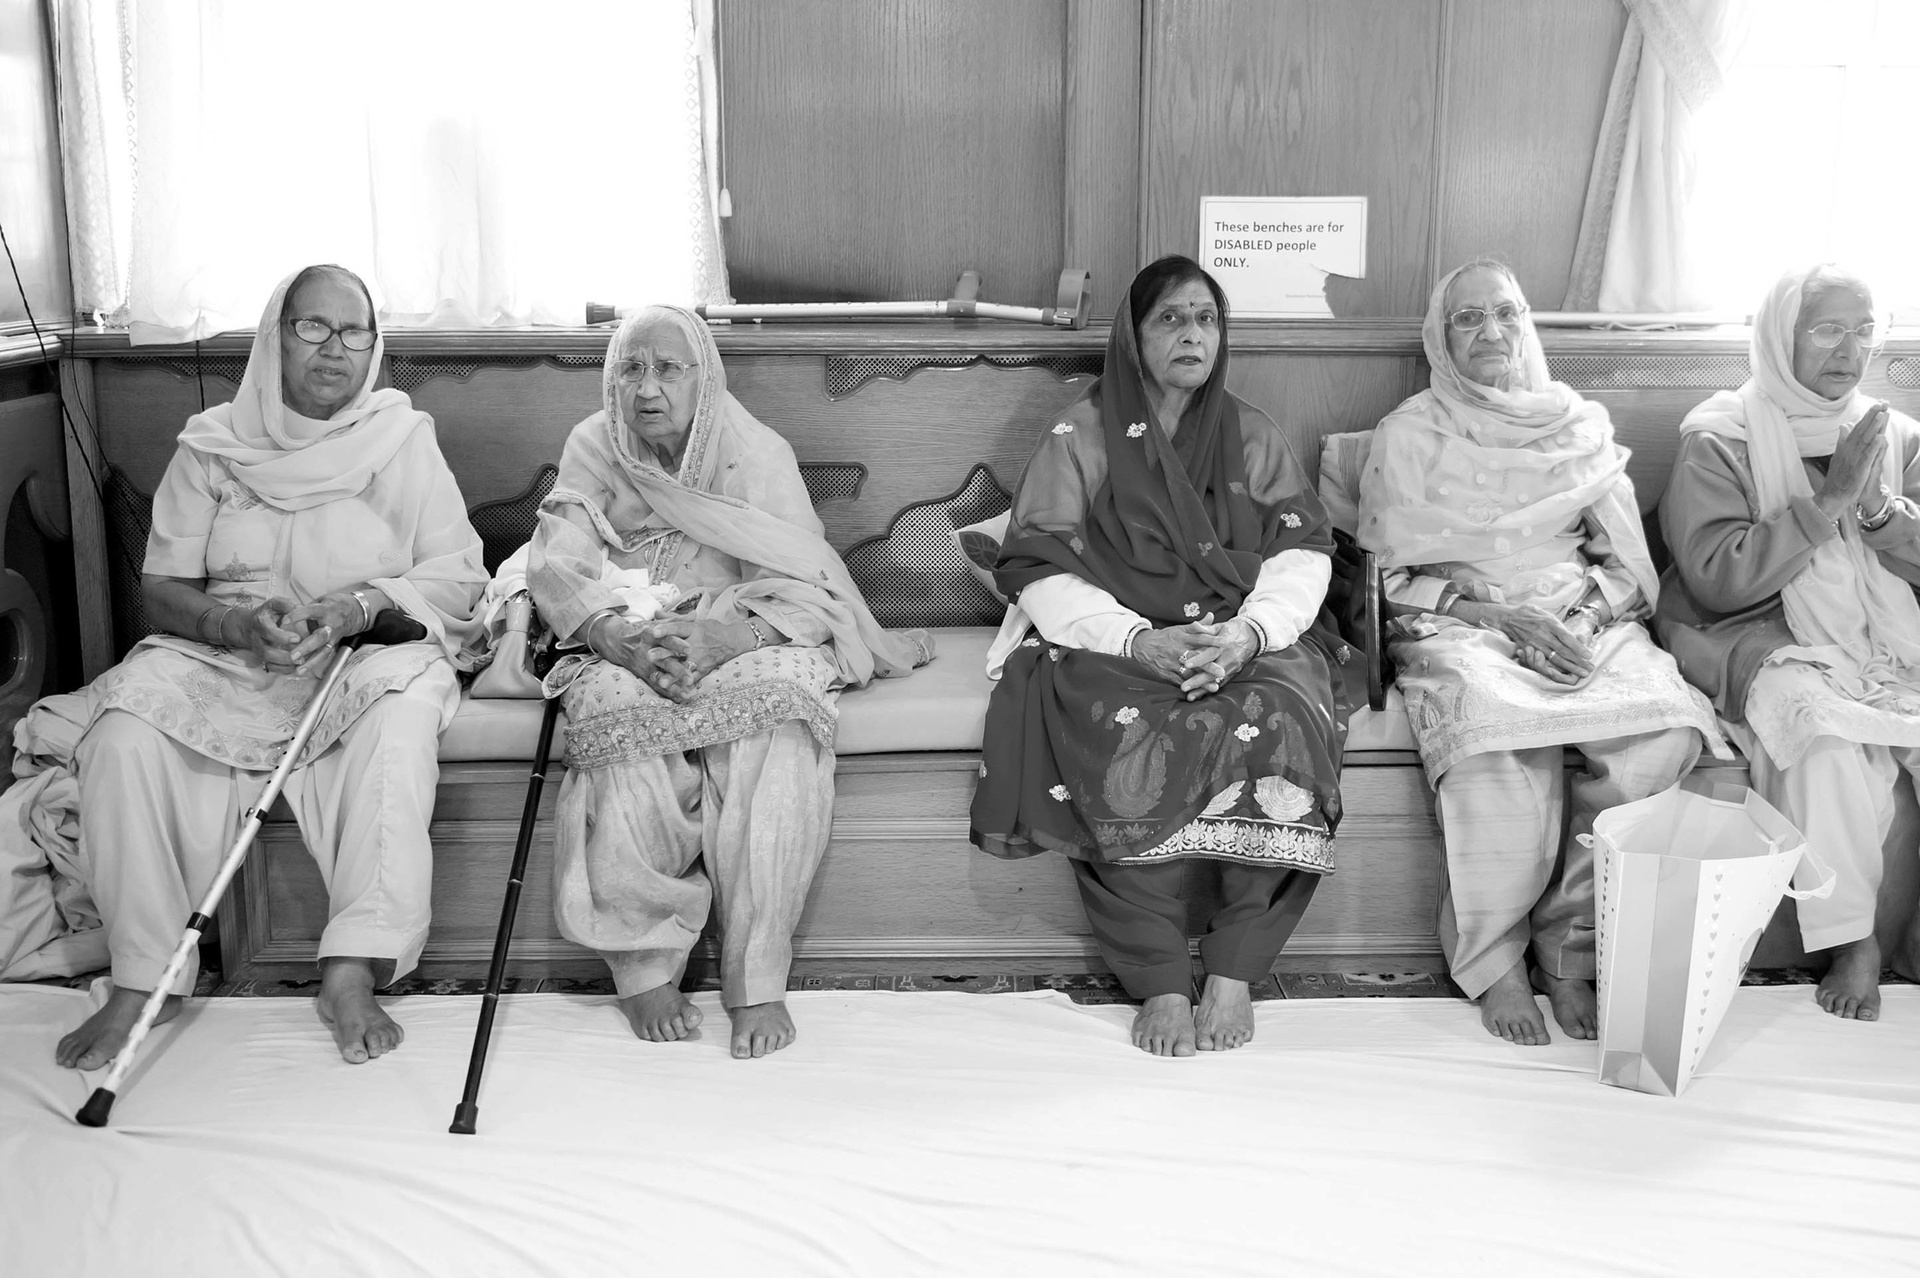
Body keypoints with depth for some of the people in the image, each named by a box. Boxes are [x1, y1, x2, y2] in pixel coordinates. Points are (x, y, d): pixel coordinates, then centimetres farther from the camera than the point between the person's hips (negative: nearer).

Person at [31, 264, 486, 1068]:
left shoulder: (403, 439, 5)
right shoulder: (212, 444, 9)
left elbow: (458, 579, -1)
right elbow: (161, 587, 4)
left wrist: (361, 607, -20)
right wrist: (234, 623, -19)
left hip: (368, 652, -2)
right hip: (221, 658, 2)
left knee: (400, 707, -36)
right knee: (128, 721, -28)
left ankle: (353, 970, -37)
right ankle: (144, 976, -21)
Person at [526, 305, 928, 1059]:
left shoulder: (757, 454, 0)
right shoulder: (591, 452, 7)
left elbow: (801, 593, -11)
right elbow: (556, 568, -5)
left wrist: (722, 637, -32)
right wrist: (619, 637, -27)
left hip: (744, 647, -1)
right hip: (624, 653, 1)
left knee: (779, 698, -35)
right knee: (619, 709, -35)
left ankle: (758, 980, -27)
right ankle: (644, 967, -20)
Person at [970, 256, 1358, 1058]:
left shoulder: (1251, 436, 15)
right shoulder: (1079, 436, 7)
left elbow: (1302, 551, 4)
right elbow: (1040, 572, -2)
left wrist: (1250, 632, -18)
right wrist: (1138, 640, -19)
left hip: (1245, 638, 2)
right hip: (1112, 640, -2)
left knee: (1280, 723, -31)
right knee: (1126, 748, -34)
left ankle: (1234, 975, -23)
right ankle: (1160, 986, -25)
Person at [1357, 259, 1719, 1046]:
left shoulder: (1582, 427, 17)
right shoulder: (1409, 435, 9)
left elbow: (1630, 567, 15)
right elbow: (1393, 577, 3)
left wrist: (1584, 616, -7)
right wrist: (1500, 614, -11)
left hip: (1584, 622, 3)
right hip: (1458, 628, -3)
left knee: (1667, 723, -30)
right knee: (1499, 726, -39)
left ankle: (1566, 945, -17)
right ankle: (1493, 965, -23)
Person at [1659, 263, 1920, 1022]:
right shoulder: (1721, 438, 0)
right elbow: (1716, 578, -13)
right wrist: (1828, 501, -15)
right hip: (1764, 640, -4)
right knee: (1823, 720, -35)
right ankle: (1849, 942, -20)